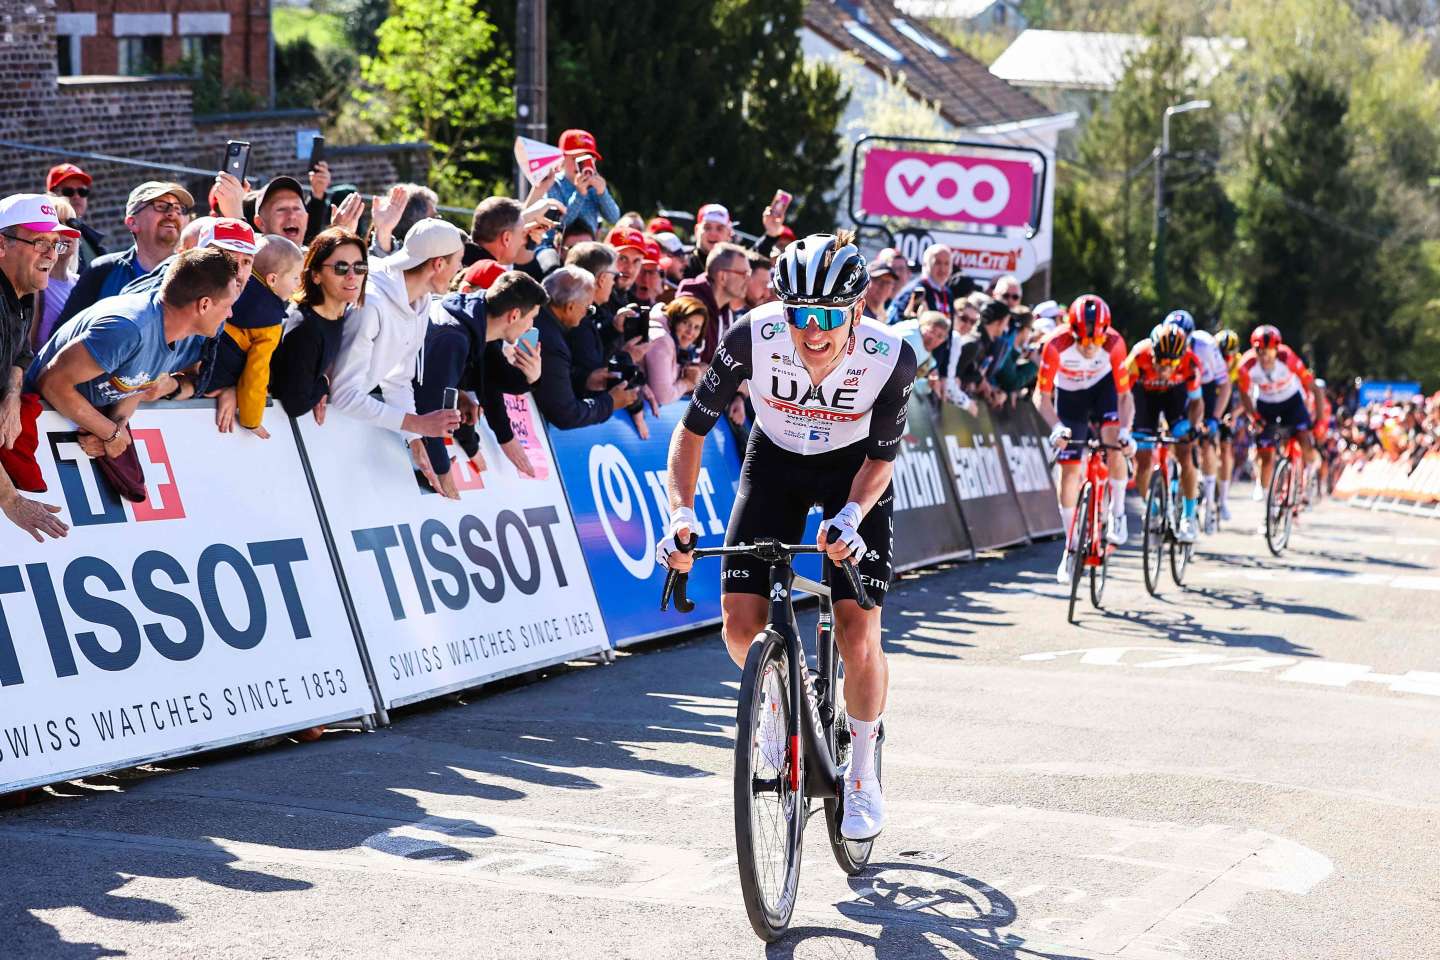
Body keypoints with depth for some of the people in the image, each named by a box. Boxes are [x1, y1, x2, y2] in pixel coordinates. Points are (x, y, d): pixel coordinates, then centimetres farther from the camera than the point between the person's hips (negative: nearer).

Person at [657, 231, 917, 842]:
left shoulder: (891, 359, -31)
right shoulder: (753, 338, -31)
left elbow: (882, 456, -15)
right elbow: (693, 429, -19)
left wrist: (851, 516, -33)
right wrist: (682, 512, -33)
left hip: (853, 469, -1)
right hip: (776, 458, 1)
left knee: (858, 637, -12)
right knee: (740, 622, -13)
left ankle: (863, 778, 12)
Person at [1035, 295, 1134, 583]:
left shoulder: (1113, 343, -32)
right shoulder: (1056, 344, -34)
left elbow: (1124, 395, -25)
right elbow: (1042, 395, -25)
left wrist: (1125, 430, -41)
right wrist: (1056, 427, -40)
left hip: (1103, 387, 0)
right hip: (1068, 395, 0)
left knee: (1114, 441, -29)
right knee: (1068, 471, -3)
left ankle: (1117, 514, -8)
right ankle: (1070, 546, 11)